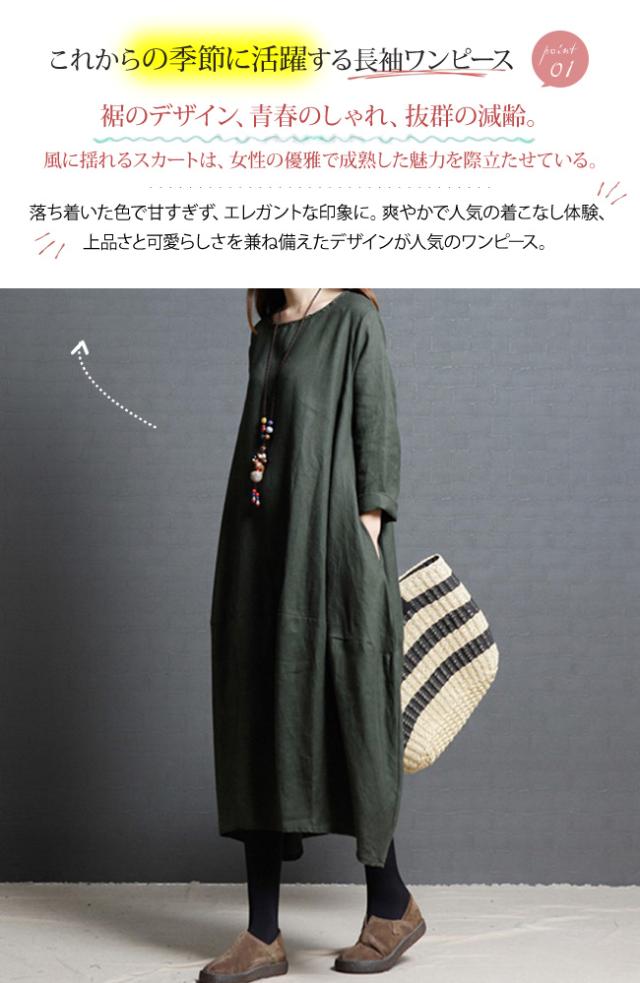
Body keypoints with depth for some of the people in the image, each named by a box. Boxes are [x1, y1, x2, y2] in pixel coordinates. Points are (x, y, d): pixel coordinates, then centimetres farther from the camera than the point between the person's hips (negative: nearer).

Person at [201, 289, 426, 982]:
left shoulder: (354, 317, -2)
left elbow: (378, 430, -7)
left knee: (335, 712, -3)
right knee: (258, 722, 3)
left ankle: (391, 904, 16)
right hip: (260, 550, 7)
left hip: (325, 539, -7)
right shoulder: (265, 335, 18)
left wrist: (367, 534, -15)